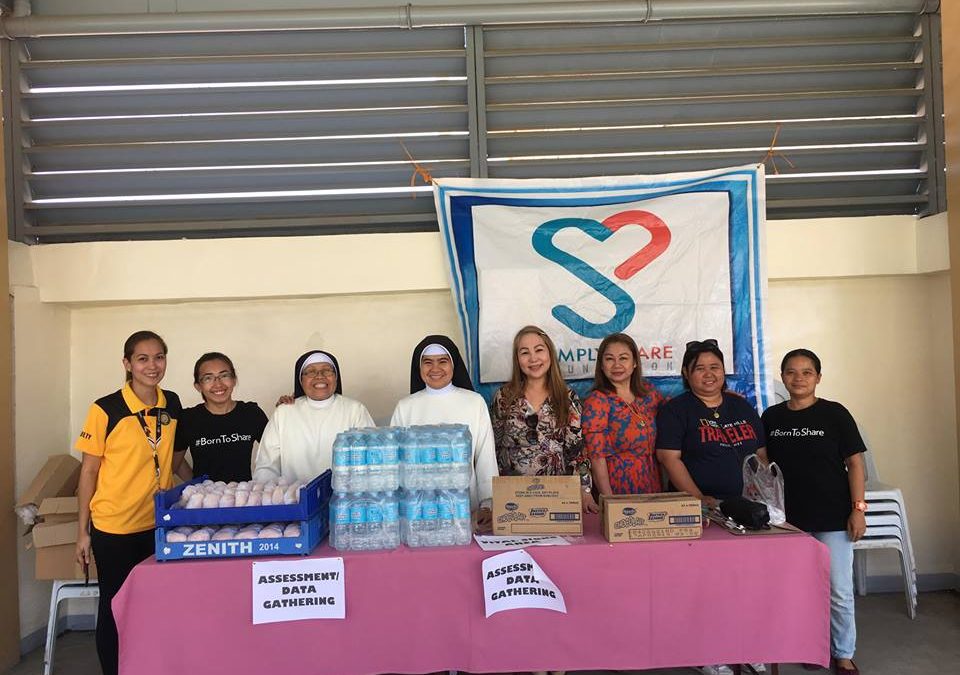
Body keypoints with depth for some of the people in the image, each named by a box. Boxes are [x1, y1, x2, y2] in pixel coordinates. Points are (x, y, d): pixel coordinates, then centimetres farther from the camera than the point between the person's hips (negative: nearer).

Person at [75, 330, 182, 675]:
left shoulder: (172, 404, 1)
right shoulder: (105, 410, -11)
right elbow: (89, 471, -6)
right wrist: (82, 531, -4)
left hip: (159, 524, 4)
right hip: (113, 528, -4)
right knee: (115, 607, 10)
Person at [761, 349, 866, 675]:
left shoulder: (834, 414, -5)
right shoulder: (772, 417, 3)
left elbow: (854, 463, -4)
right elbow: (765, 464, 11)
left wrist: (858, 508, -8)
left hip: (833, 517, -3)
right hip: (790, 517, 3)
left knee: (839, 592, 4)